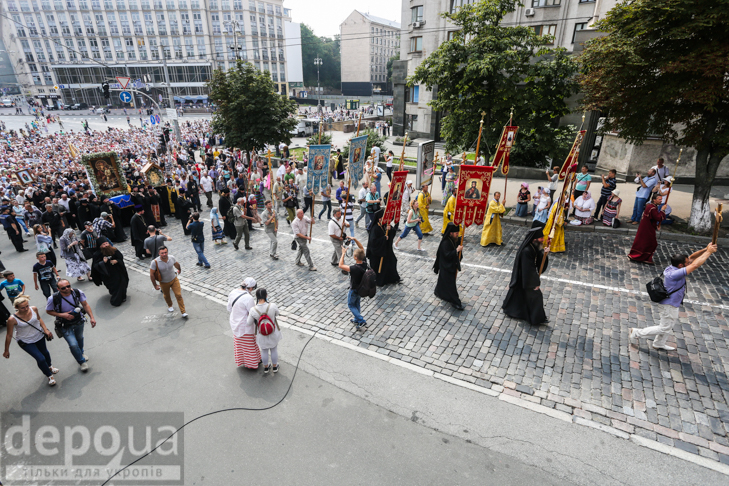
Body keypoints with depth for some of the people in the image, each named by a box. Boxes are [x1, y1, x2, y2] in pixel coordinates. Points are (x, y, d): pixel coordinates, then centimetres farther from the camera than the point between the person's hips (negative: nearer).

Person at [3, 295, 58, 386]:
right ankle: (49, 376, 18)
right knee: (41, 359, -9)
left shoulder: (34, 309, -21)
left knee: (44, 352, 27)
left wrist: (46, 330, -8)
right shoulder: (12, 319, -30)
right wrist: (6, 350, -6)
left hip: (39, 336, 4)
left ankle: (49, 366, 58)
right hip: (26, 342, -4)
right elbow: (9, 335, -16)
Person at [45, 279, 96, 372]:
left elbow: (85, 305, -9)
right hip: (65, 325, -3)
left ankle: (81, 352, 59)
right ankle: (82, 361, 20)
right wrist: (62, 315, -26)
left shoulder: (78, 292, -22)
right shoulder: (53, 299, -28)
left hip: (79, 321, 3)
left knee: (80, 338, 28)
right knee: (73, 344, -7)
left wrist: (92, 317, -13)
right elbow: (48, 311, -10)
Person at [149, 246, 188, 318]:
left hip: (174, 279, 1)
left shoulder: (172, 258, -19)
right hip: (164, 283, -1)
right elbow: (151, 275, -18)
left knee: (178, 295, -3)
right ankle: (170, 306, 54)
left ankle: (183, 312, 6)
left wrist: (179, 270, 24)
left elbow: (177, 264, 5)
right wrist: (155, 285, -14)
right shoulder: (155, 262, -27)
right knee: (167, 296, 23)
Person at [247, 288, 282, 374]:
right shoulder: (272, 306, -31)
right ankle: (275, 367, 47)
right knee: (274, 349, 26)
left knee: (264, 350, 28)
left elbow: (249, 323, -10)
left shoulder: (253, 310, -29)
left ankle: (266, 367, 49)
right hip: (273, 332, 0)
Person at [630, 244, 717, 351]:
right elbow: (695, 265, -35)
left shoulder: (672, 268, -6)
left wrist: (705, 250, -12)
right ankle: (636, 333, 9)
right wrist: (709, 252, -25)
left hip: (673, 303, 10)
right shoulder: (674, 274, -32)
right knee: (664, 329, 4)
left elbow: (692, 258, 2)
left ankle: (659, 344, 39)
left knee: (672, 324, 26)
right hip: (670, 305, -10)